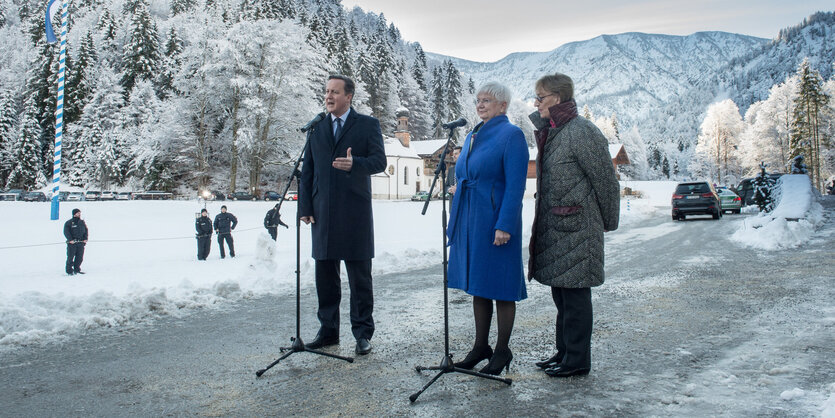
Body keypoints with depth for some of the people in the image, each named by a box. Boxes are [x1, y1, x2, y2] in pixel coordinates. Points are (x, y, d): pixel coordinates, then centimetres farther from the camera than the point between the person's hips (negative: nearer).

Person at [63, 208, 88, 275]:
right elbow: (66, 232, -7)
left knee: (80, 257, 5)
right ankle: (69, 271, 4)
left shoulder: (82, 222, 13)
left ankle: (77, 270, 17)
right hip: (72, 242, -4)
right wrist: (70, 239, -17)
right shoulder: (68, 223, -1)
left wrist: (85, 239, 2)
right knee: (70, 257, -3)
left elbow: (86, 230, 16)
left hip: (81, 242, 4)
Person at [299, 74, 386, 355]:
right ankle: (328, 331, 21)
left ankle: (363, 333, 11)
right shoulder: (316, 128, 15)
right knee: (325, 276, 10)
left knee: (359, 277, 2)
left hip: (355, 213, -4)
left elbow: (379, 161, -6)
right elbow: (307, 171, 13)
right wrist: (305, 207, 4)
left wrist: (354, 164, -25)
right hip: (323, 214, 4)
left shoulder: (367, 125, 4)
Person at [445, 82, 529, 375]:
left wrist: (504, 225, -21)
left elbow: (515, 185, -16)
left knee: (500, 286, 2)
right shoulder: (472, 137, 15)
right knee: (477, 286, 14)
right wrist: (458, 189, 8)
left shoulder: (511, 135, -9)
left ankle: (502, 351, 15)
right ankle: (481, 346, 26)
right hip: (469, 221, 8)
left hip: (494, 222, -8)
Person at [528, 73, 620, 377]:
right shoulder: (549, 131, 14)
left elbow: (606, 180, -9)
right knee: (560, 291, 15)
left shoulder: (581, 131, -13)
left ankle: (577, 360, 10)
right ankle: (564, 352, 27)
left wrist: (608, 223, -1)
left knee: (575, 291, -1)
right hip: (553, 227, 9)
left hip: (576, 228, -9)